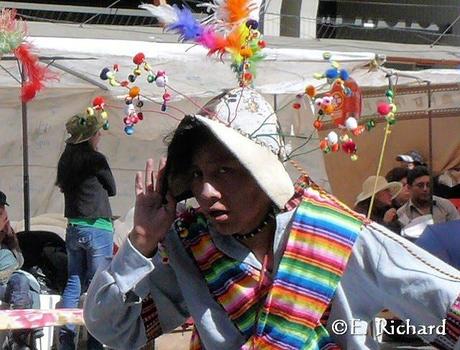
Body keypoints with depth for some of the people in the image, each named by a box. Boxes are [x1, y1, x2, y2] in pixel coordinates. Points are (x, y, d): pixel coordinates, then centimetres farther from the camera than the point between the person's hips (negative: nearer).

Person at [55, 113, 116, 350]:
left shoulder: (66, 159, 5)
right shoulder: (95, 159, -12)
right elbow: (112, 189, 2)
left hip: (73, 228, 6)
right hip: (98, 228, -6)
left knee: (73, 282, 12)